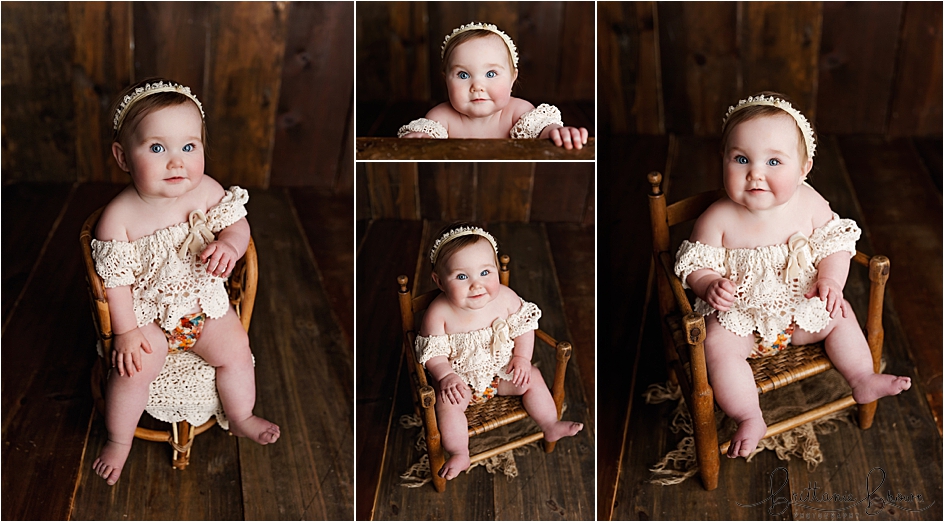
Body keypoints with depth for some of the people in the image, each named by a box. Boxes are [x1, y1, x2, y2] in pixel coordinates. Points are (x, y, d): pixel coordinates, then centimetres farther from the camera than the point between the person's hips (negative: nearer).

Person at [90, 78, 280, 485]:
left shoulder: (206, 190, -14)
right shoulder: (119, 216, -23)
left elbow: (238, 224, -1)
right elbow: (114, 278, -15)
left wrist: (229, 244, -24)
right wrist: (125, 331, -14)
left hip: (203, 299, 4)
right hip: (146, 310, -3)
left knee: (235, 349, -5)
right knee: (135, 367, -19)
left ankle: (241, 418, 24)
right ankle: (119, 441, 7)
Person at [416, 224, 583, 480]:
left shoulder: (505, 297, -16)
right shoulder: (439, 312, -25)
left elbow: (524, 325, -2)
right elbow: (433, 351, -17)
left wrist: (522, 358, -11)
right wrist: (445, 376, -31)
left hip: (502, 371, 3)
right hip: (460, 378, -3)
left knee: (532, 379, -6)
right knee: (447, 401, -25)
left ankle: (551, 426, 15)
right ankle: (459, 455, -9)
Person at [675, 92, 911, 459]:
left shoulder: (808, 203, -10)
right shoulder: (717, 219, -18)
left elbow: (835, 242, 0)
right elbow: (695, 266, -11)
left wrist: (831, 280, -17)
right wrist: (711, 286, -32)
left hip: (801, 306, 3)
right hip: (740, 314, -3)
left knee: (840, 315, -8)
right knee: (717, 345, -25)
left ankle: (863, 380, 9)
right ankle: (750, 419, -17)